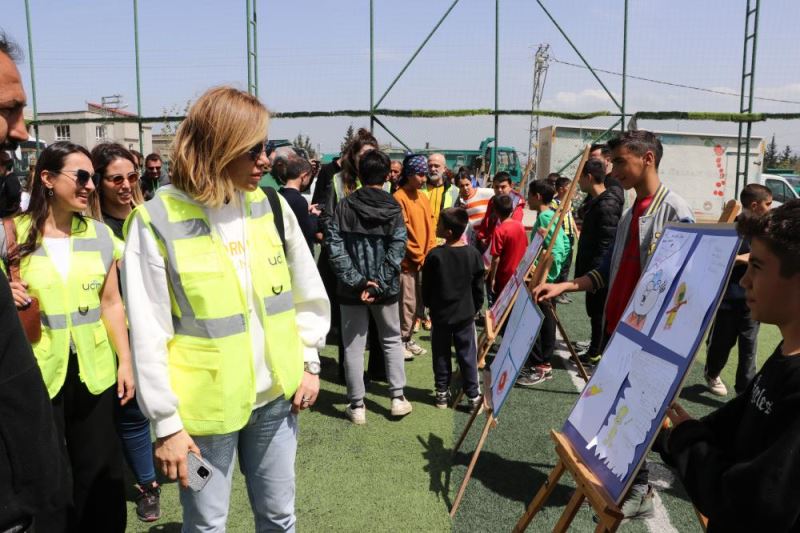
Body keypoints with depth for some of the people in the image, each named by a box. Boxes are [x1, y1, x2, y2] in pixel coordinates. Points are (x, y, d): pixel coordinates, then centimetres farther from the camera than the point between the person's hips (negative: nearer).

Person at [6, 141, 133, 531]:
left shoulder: (99, 233, 3)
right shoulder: (14, 233, -5)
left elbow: (111, 302, 6)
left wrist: (126, 362, 5)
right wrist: (8, 297, -19)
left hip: (95, 371, 2)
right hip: (38, 372, -2)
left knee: (98, 471, 12)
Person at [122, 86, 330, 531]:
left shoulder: (272, 207, 0)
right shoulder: (158, 221, -13)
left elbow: (309, 296, 9)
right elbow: (148, 335, -12)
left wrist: (309, 363, 6)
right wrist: (167, 423, -10)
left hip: (276, 396, 4)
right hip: (206, 406, -3)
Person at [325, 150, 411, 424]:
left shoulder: (345, 205, -4)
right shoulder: (393, 208, -3)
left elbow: (335, 246, -13)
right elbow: (397, 248, -11)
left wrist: (356, 280, -14)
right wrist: (378, 284, -12)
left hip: (352, 289, -1)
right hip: (385, 287, 1)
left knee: (353, 345, 8)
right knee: (392, 340, 18)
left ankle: (357, 405, 13)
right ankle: (397, 397, 19)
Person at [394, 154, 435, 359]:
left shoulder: (423, 197, 13)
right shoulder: (399, 198, -11)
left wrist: (430, 253, 4)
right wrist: (418, 256, -11)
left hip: (423, 261, 8)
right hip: (407, 261, -8)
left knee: (418, 303, 13)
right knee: (407, 303, -4)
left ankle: (408, 339, 24)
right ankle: (401, 342, 8)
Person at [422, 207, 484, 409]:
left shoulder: (435, 255, -15)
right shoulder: (473, 254, -8)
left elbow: (426, 287, -5)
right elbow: (478, 287, 1)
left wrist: (430, 305, 12)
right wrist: (475, 308, 15)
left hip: (440, 315, -1)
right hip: (465, 314, 2)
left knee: (441, 356, 13)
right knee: (467, 356, 9)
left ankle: (442, 393, 22)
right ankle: (473, 396, 14)